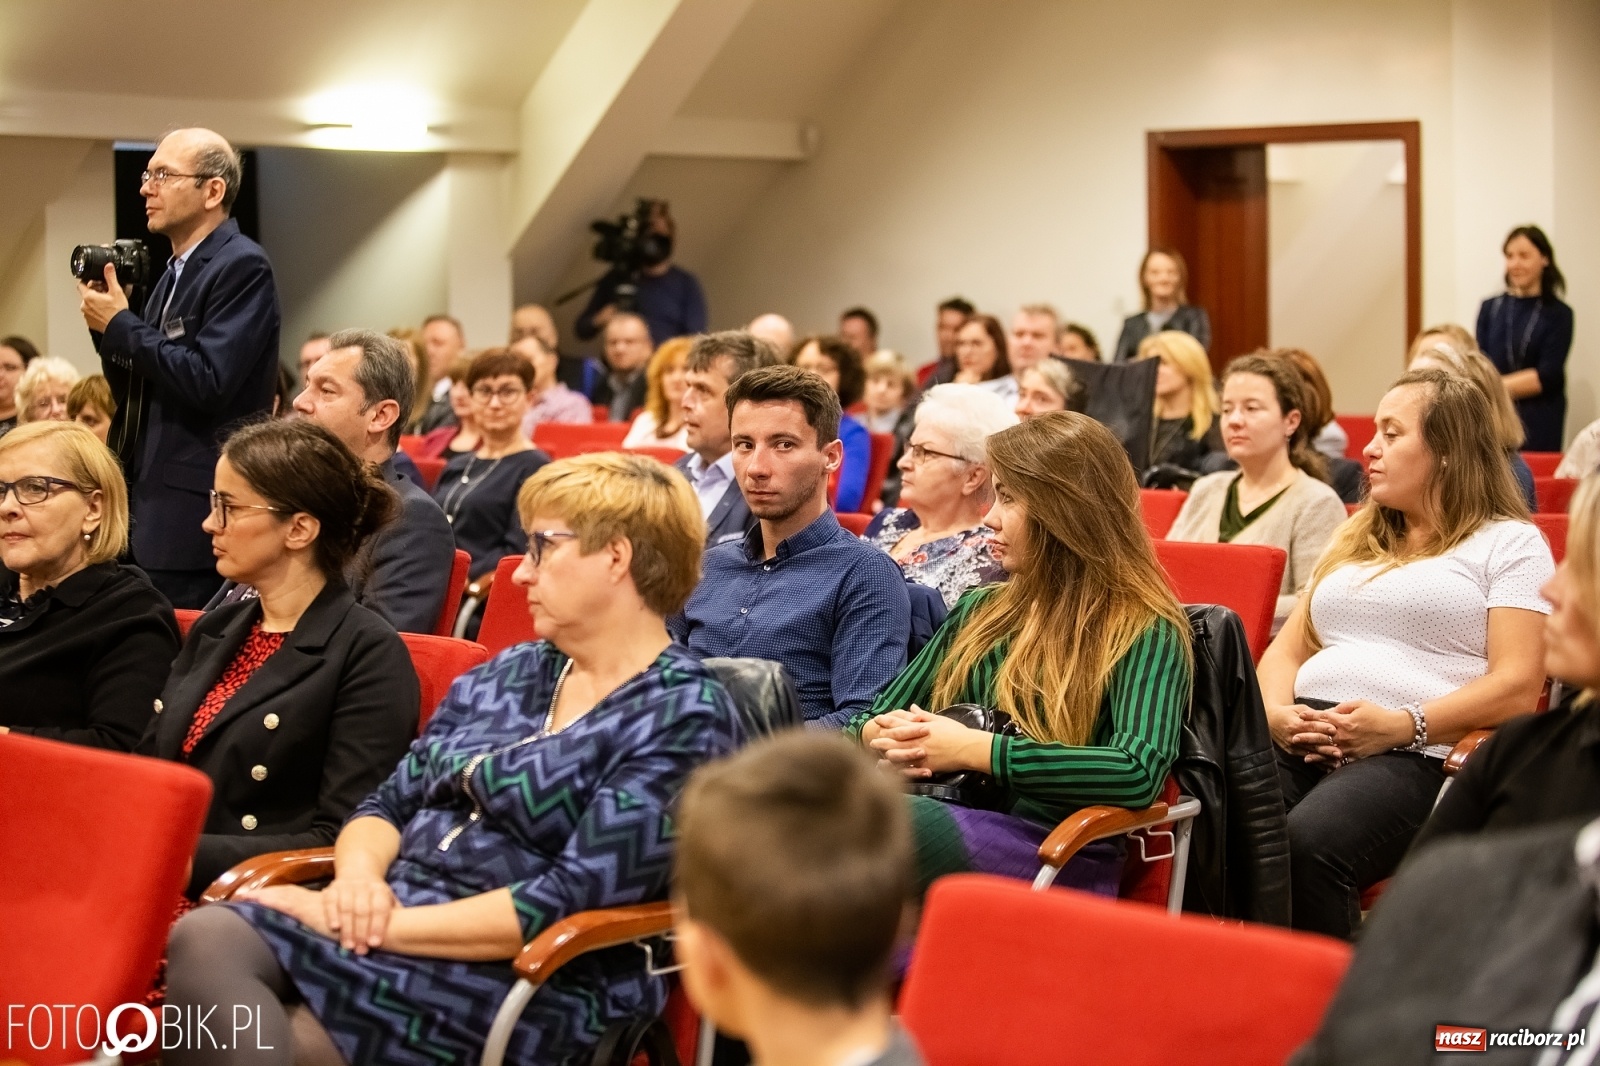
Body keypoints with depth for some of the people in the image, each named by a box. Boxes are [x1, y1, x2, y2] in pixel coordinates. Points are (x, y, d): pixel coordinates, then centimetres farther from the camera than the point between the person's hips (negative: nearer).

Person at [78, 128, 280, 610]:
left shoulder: (242, 267, -11)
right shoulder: (173, 271, 15)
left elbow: (207, 382, -22)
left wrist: (119, 325, -13)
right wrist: (109, 328, 2)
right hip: (150, 507, 9)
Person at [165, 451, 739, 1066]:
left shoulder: (683, 716, -6)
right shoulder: (508, 673, 18)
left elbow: (573, 899, -15)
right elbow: (388, 805, 16)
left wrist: (387, 927, -17)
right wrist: (358, 880, -8)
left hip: (523, 983, -7)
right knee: (202, 939, -24)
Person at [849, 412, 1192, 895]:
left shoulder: (1143, 632, 2)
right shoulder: (979, 610, 24)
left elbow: (1139, 773, -16)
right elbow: (874, 717, 26)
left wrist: (975, 750, -14)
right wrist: (879, 734, -1)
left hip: (1055, 858, -6)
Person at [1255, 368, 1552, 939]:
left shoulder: (1510, 543, 10)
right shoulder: (1355, 539, 29)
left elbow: (1518, 685, -2)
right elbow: (1288, 648, 23)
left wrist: (1402, 726, -15)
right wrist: (1276, 712, 0)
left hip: (1416, 755, -5)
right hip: (1303, 741, 5)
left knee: (1309, 842, -36)